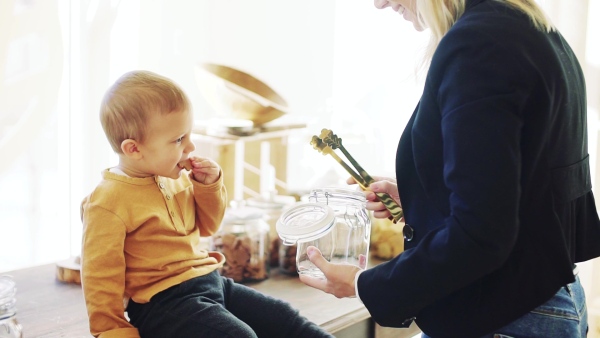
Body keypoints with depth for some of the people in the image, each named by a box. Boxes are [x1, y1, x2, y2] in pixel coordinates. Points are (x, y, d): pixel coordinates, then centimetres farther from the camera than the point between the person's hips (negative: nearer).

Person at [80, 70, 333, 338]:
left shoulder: (174, 179, 8)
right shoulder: (107, 203, -15)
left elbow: (207, 226, 22)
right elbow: (101, 277, -12)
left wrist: (209, 186, 4)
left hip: (211, 283, 8)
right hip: (163, 301, -8)